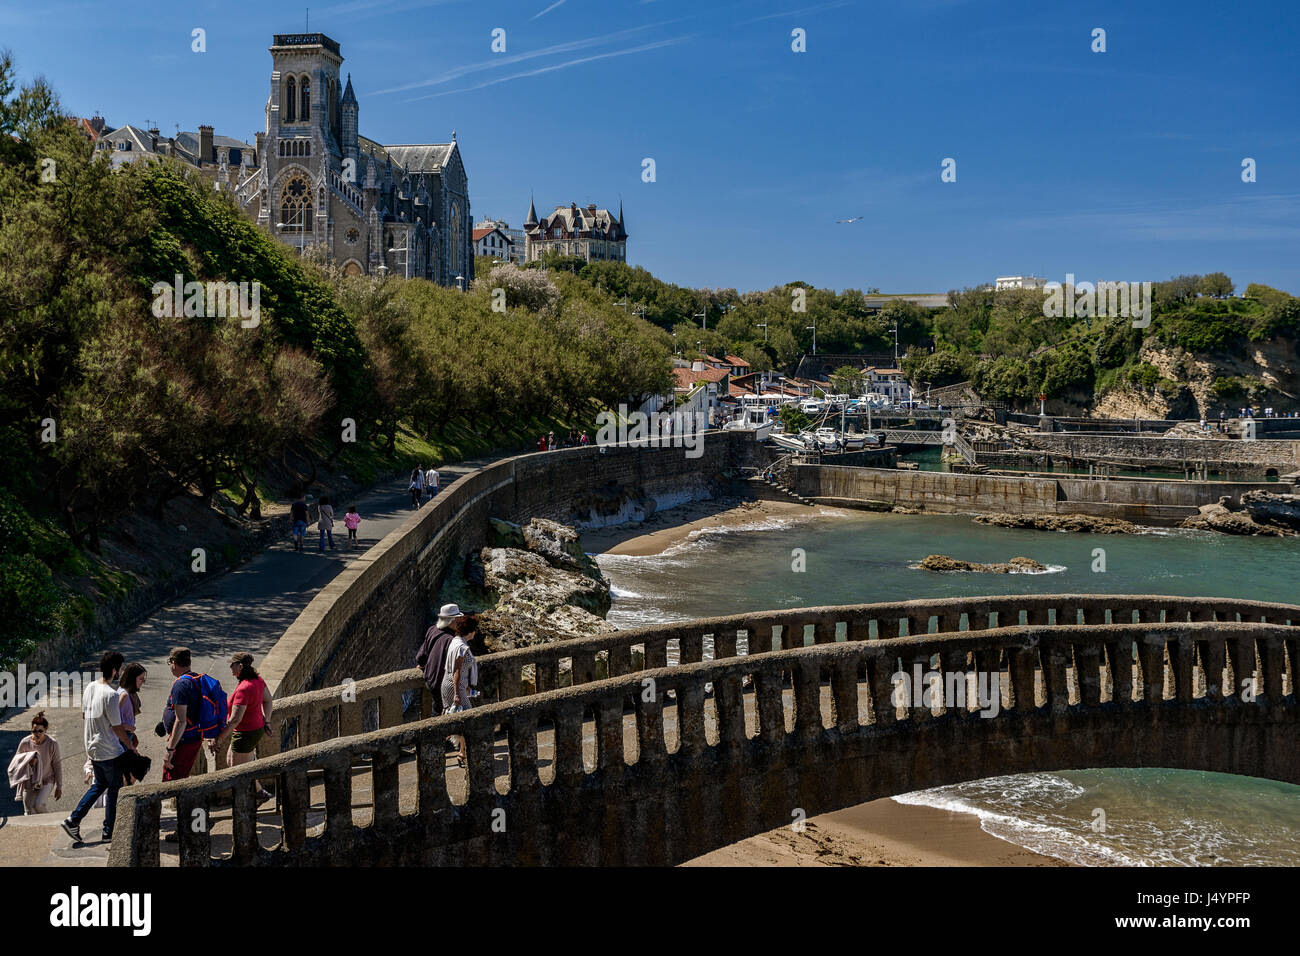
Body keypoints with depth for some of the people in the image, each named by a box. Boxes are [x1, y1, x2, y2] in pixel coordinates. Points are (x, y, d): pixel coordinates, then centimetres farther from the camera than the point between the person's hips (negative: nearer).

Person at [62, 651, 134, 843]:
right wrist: (131, 746, -6)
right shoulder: (110, 694, -25)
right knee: (114, 789, 7)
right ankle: (109, 832, 16)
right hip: (110, 752, -8)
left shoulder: (90, 688, 0)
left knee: (99, 785, 22)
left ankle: (73, 820, 15)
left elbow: (84, 714, 14)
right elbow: (117, 728, -19)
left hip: (92, 748, 8)